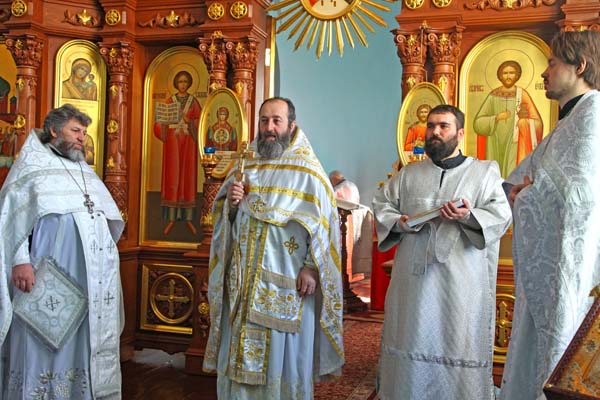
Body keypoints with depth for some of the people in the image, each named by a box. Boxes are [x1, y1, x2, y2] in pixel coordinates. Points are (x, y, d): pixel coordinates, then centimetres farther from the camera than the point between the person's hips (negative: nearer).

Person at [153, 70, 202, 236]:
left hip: (188, 142, 0)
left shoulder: (193, 101, 7)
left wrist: (190, 122, -16)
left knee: (188, 176, 0)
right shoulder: (169, 101, 7)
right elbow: (161, 123, 2)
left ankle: (189, 218, 5)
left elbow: (200, 122, 2)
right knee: (172, 177, -3)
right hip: (173, 141, 0)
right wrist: (168, 121, -19)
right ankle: (171, 218, 1)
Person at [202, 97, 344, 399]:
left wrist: (311, 268, -17)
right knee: (239, 353, 10)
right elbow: (223, 215, 15)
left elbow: (322, 223, -9)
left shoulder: (307, 169, -4)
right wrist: (231, 203, -7)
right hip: (242, 279, 5)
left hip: (286, 281, -4)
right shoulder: (246, 165, 11)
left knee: (283, 354, 5)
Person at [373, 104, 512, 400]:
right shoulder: (408, 174, 16)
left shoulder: (485, 171, 8)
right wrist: (398, 222, -8)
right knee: (412, 339, 8)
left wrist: (469, 216, -21)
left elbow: (502, 214, -2)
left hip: (462, 278, -2)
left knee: (459, 342, 1)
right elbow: (381, 204, 13)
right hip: (414, 275, 2)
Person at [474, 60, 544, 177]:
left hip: (515, 147, -2)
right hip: (496, 147, 2)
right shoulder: (493, 96, 6)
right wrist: (495, 118, -13)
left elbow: (537, 124, -2)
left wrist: (524, 118, -21)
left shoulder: (522, 95, -1)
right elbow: (478, 123, 3)